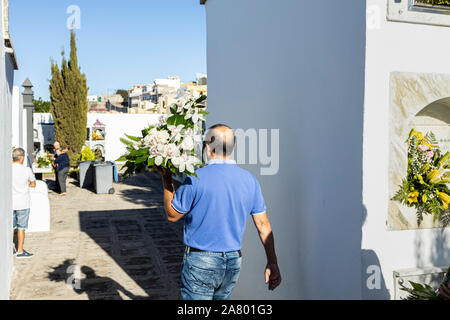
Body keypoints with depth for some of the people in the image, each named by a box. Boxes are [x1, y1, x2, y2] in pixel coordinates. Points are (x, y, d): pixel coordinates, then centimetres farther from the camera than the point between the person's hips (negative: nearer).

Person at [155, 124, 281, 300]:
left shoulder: (195, 179, -16)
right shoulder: (250, 180, -1)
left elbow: (172, 215, -4)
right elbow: (263, 224, 2)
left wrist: (166, 180, 4)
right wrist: (272, 263, 8)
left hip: (201, 261, -5)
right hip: (234, 262, 5)